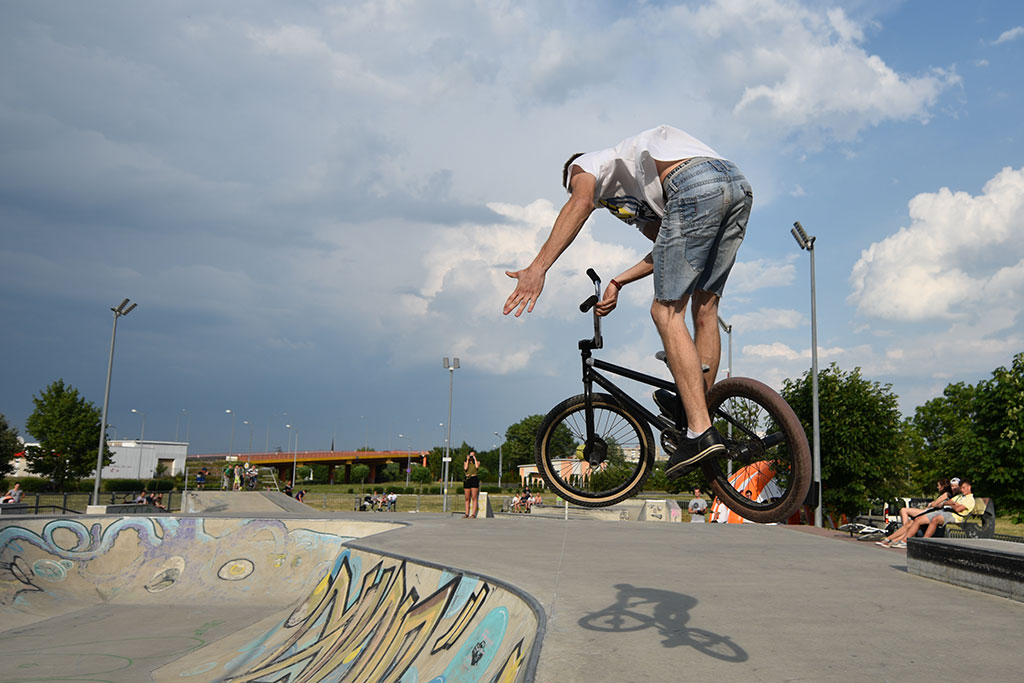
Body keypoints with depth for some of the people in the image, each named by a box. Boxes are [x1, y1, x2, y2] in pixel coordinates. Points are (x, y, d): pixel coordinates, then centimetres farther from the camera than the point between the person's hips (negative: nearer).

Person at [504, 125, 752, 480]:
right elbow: (668, 250, 27)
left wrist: (537, 268, -16)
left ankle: (700, 433, -10)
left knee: (666, 312, -5)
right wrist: (617, 282, 24)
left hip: (695, 185, -9)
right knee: (704, 309, 14)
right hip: (738, 183, 9)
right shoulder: (636, 198, 42)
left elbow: (581, 202, -5)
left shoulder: (583, 165, 21)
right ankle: (700, 417, 18)